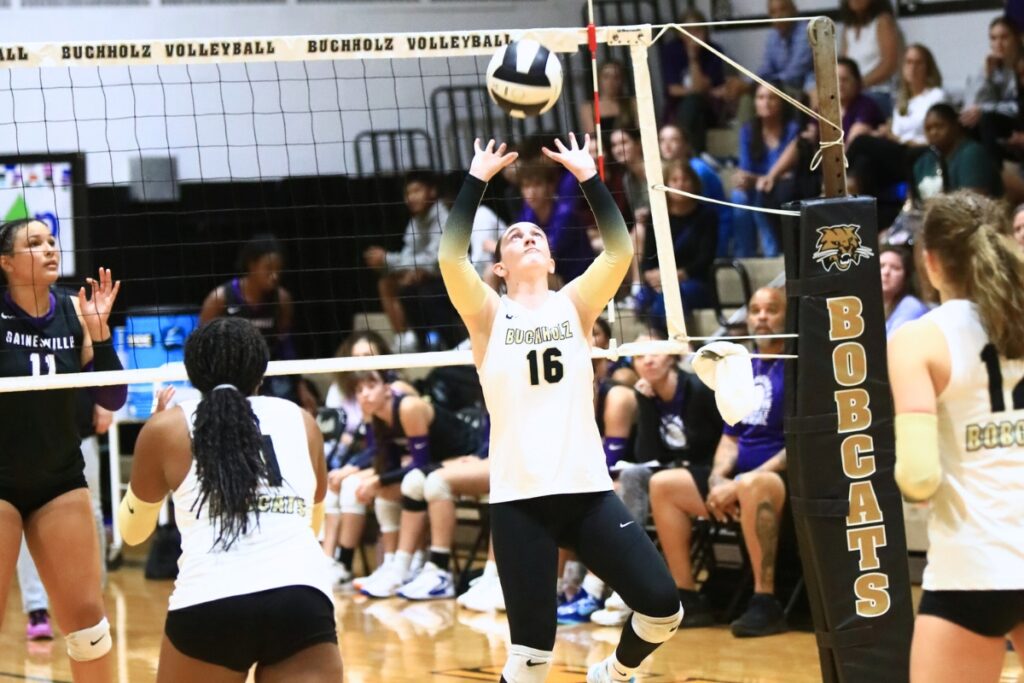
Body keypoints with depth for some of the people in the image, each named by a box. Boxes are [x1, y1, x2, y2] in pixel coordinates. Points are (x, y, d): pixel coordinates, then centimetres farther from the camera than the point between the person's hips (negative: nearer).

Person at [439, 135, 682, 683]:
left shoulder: (574, 305, 10)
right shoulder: (488, 315, 5)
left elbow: (620, 250, -4)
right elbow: (451, 255, -12)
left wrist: (588, 176, -4)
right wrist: (477, 179, -8)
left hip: (587, 489, 2)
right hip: (519, 499, -2)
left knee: (662, 607, -4)